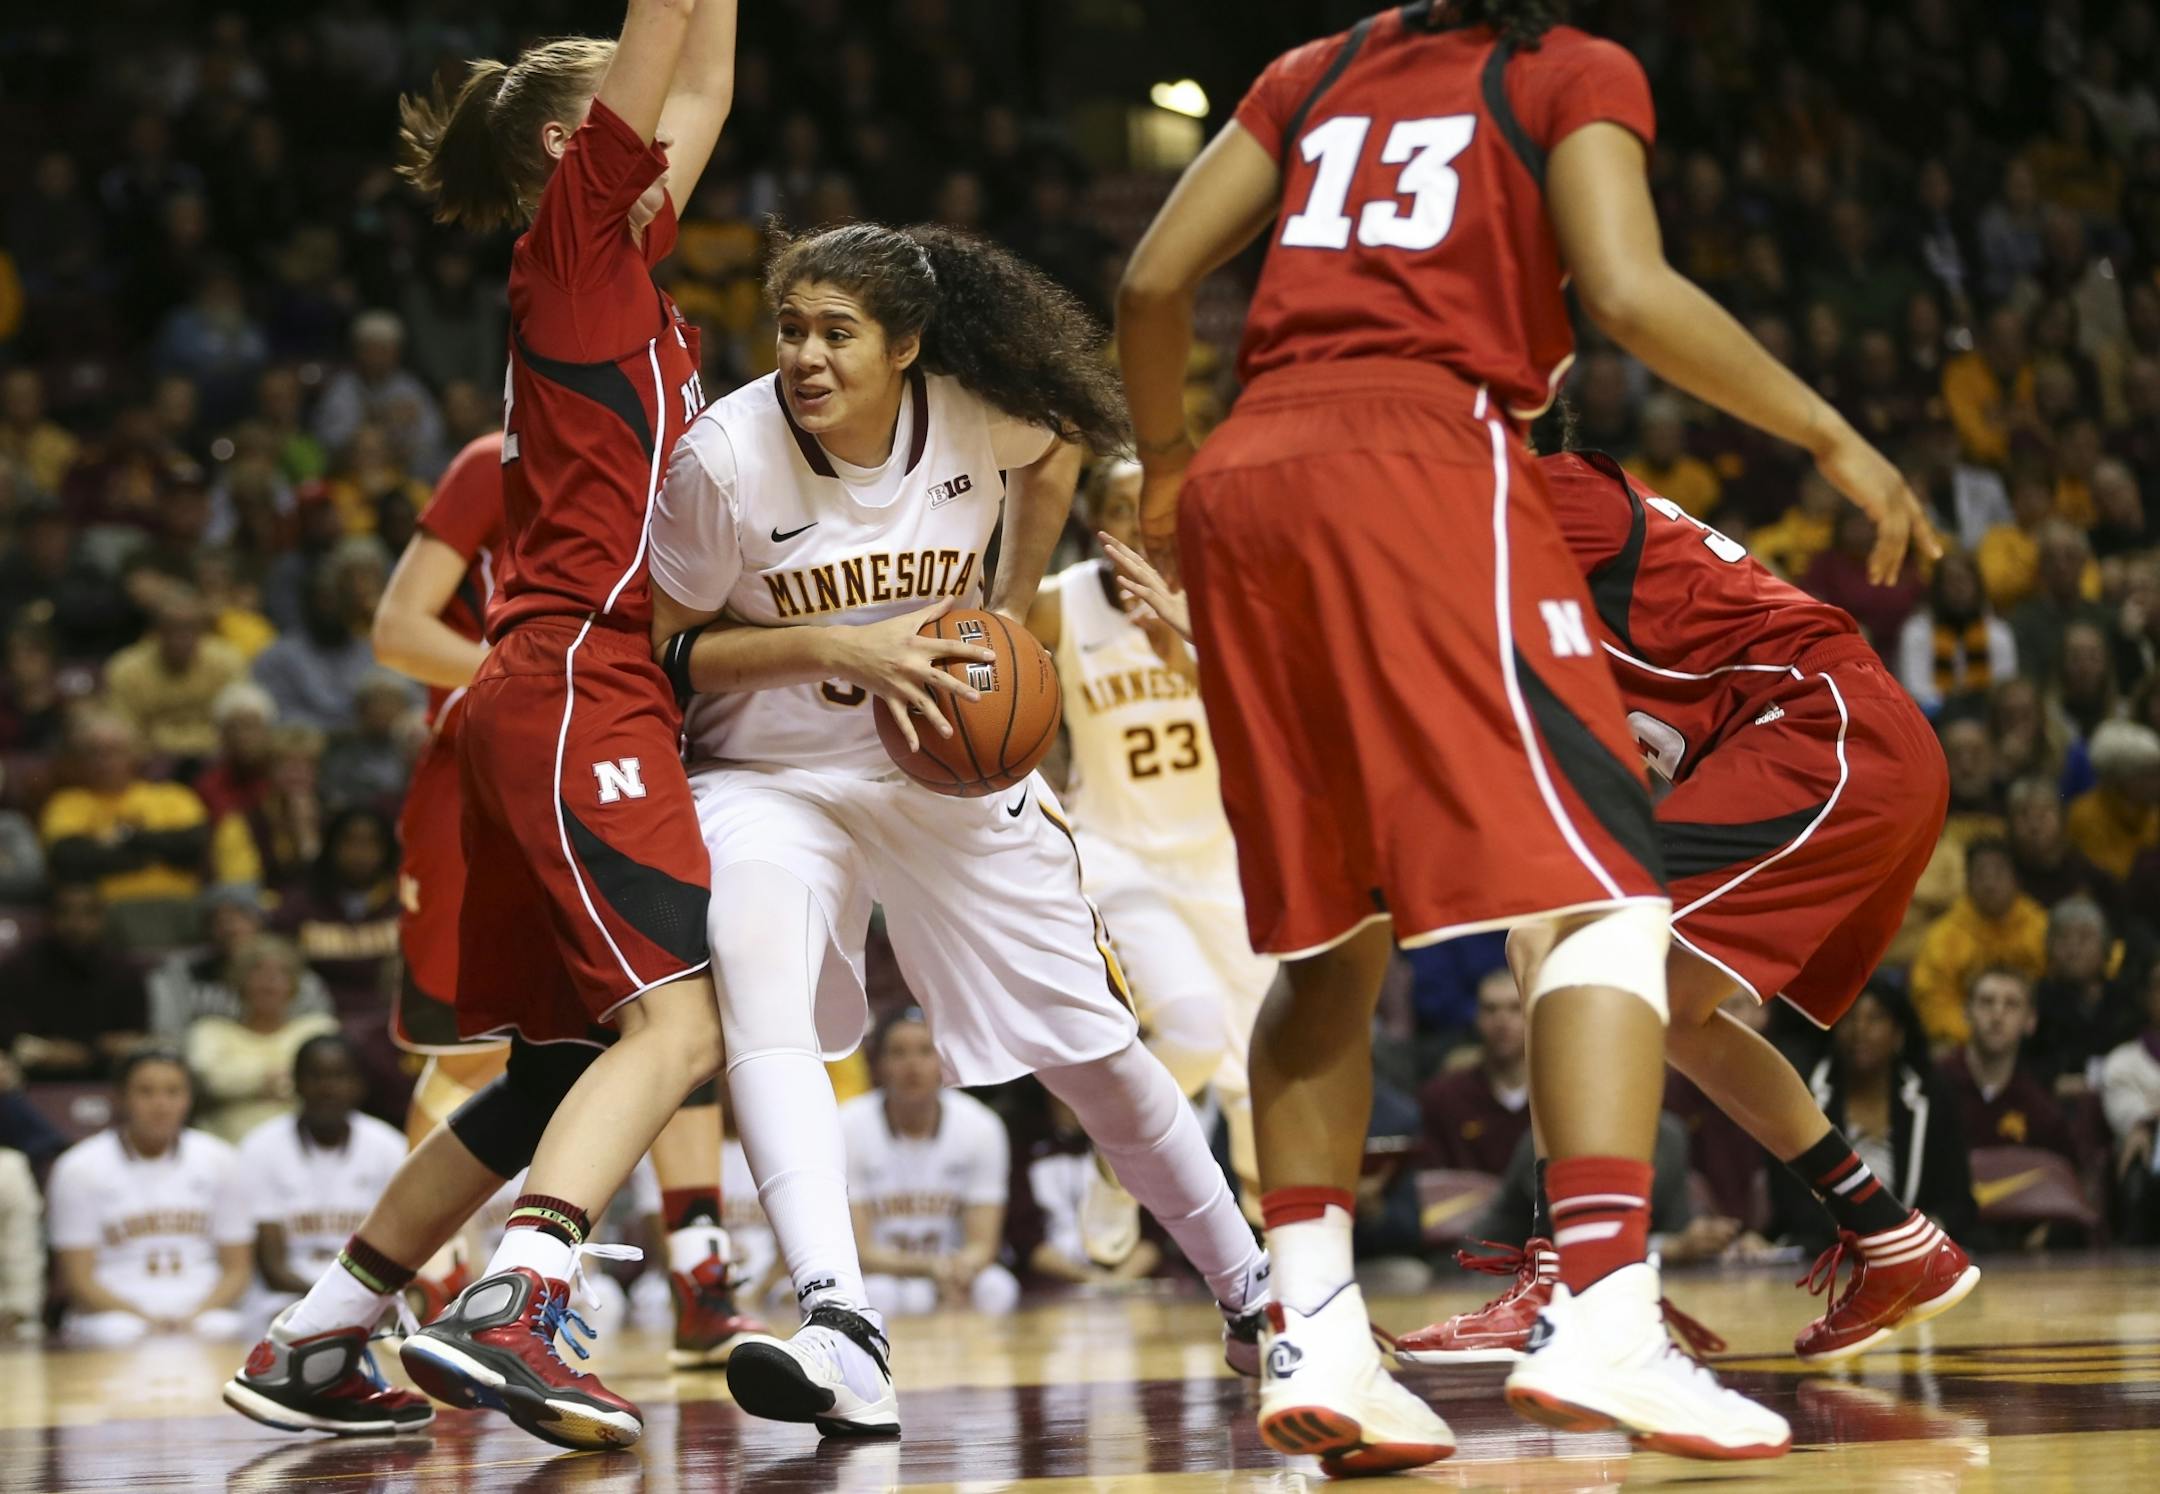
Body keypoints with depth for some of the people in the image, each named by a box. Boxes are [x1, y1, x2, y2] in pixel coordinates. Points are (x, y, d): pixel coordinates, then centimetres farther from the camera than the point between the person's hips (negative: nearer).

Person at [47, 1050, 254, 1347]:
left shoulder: (218, 1162, 11)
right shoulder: (78, 1169, 3)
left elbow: (235, 1270, 11)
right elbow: (79, 1281, -2)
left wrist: (195, 1317, -11)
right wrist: (148, 1321, -17)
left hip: (201, 1314, 2)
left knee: (218, 1331, -33)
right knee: (119, 1335, -37)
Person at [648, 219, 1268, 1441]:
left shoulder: (981, 414, -16)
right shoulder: (724, 458, -23)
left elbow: (1055, 448, 9)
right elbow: (664, 649, -13)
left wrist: (1010, 612, 2)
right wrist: (839, 649, -26)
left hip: (953, 770, 3)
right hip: (771, 776, -2)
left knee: (1092, 1044, 10)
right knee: (759, 995, -32)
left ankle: (1252, 1291, 34)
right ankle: (843, 1337, -43)